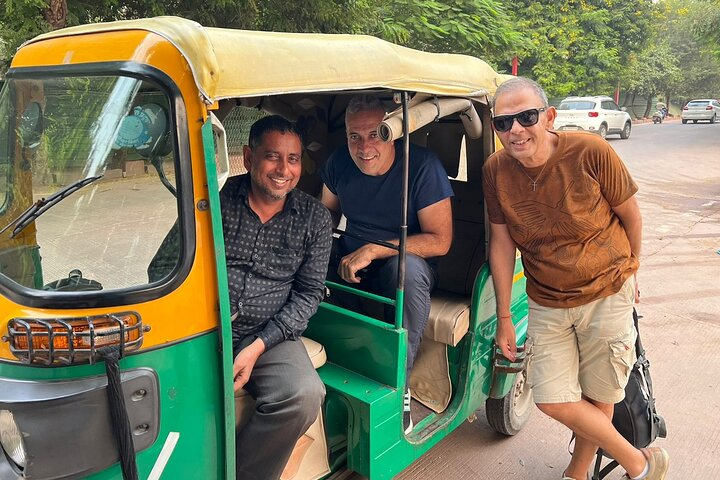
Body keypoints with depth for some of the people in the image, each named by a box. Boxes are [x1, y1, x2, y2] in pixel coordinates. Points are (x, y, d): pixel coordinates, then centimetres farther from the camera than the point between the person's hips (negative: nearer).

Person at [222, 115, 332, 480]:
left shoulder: (315, 219, 6)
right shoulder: (217, 199, 2)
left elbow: (308, 292, 4)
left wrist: (258, 346, -8)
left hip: (269, 335, 1)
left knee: (304, 394, -27)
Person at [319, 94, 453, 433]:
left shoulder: (423, 166, -17)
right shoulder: (339, 163, -3)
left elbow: (440, 241, -19)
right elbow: (328, 213, 13)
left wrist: (373, 250, -26)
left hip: (405, 266, -4)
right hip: (349, 263, 4)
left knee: (407, 266, -39)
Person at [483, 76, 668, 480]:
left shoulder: (591, 152, -19)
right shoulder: (496, 170, -10)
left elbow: (631, 216, -3)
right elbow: (502, 242, -3)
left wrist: (630, 271, 12)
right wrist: (504, 317, -1)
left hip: (607, 296, -2)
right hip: (547, 303, 3)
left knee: (596, 400, 8)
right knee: (553, 400, 2)